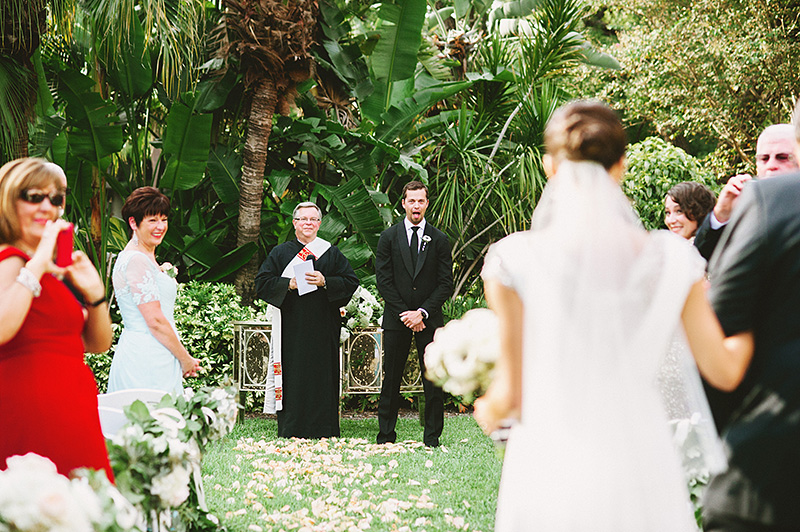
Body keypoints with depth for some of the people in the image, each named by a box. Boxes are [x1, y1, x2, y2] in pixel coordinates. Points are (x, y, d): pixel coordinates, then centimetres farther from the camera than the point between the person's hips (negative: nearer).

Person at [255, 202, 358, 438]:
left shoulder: (332, 253, 11)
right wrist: (289, 284, -11)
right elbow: (262, 283, 4)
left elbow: (351, 282, 5)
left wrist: (325, 282, -10)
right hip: (291, 329, 0)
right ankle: (290, 434, 2)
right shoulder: (280, 253, 10)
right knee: (292, 377, -3)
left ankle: (323, 433, 4)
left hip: (323, 329, 1)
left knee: (322, 375, -1)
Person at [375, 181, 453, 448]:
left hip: (429, 319, 0)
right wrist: (406, 314, -8)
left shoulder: (439, 240, 6)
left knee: (433, 381, -1)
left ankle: (432, 436, 6)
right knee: (391, 379, 3)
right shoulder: (389, 237, 5)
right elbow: (383, 280, 1)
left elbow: (446, 284, 2)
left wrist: (422, 312, -9)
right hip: (396, 319, 0)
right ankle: (386, 434, 12)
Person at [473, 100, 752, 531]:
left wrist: (488, 411, 20)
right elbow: (723, 371, 5)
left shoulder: (516, 261, -7)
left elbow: (510, 393, -4)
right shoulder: (670, 259, -1)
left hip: (548, 479, -1)